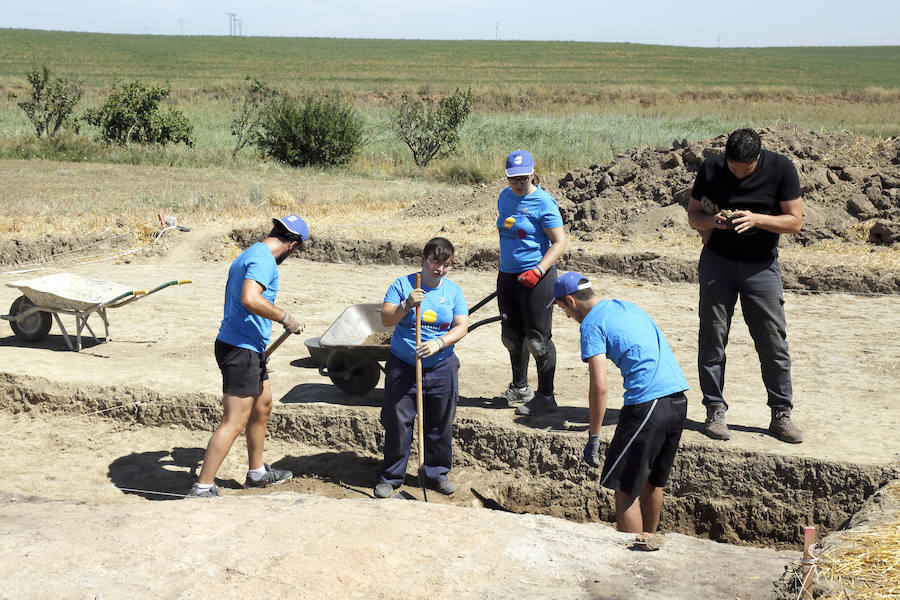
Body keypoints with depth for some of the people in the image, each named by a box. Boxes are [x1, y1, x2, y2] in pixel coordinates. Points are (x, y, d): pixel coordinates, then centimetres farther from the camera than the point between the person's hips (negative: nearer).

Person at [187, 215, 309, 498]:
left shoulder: (248, 255, 16)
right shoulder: (264, 260, -17)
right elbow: (250, 299, -33)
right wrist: (285, 318, -21)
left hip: (248, 348, 11)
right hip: (241, 349, -11)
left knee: (263, 405, 23)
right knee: (234, 422, -8)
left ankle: (257, 472, 37)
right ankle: (202, 488, -5)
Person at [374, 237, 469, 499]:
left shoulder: (453, 291, 3)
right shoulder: (402, 285, -3)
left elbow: (461, 327, -4)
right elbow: (386, 320, -9)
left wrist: (438, 343, -21)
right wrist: (406, 305, -27)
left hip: (441, 368, 2)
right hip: (402, 367, -2)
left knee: (440, 425, 9)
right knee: (398, 422, 1)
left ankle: (437, 473, 26)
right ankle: (391, 476, 15)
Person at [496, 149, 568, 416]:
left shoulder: (543, 202, -13)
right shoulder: (505, 197, 8)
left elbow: (559, 243, -14)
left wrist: (538, 271, -25)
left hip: (536, 277, -8)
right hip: (507, 275, 8)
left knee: (538, 339, -5)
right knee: (512, 336, 18)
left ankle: (546, 396, 6)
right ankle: (519, 388, 35)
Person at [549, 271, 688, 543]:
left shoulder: (592, 324, -4)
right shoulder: (627, 306, 20)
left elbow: (599, 388, -12)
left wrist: (593, 437, -6)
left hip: (648, 402, -9)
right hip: (679, 398, 9)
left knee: (625, 488, 0)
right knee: (652, 481, 22)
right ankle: (649, 540, 36)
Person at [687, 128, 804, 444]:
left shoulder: (781, 168, -9)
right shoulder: (711, 168, -6)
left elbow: (795, 221, -8)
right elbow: (693, 215, 3)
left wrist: (757, 219, -24)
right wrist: (712, 221, -19)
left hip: (762, 264, -1)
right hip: (717, 261, 1)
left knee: (773, 341, 0)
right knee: (712, 337, 1)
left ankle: (781, 414, 11)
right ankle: (715, 411, 11)